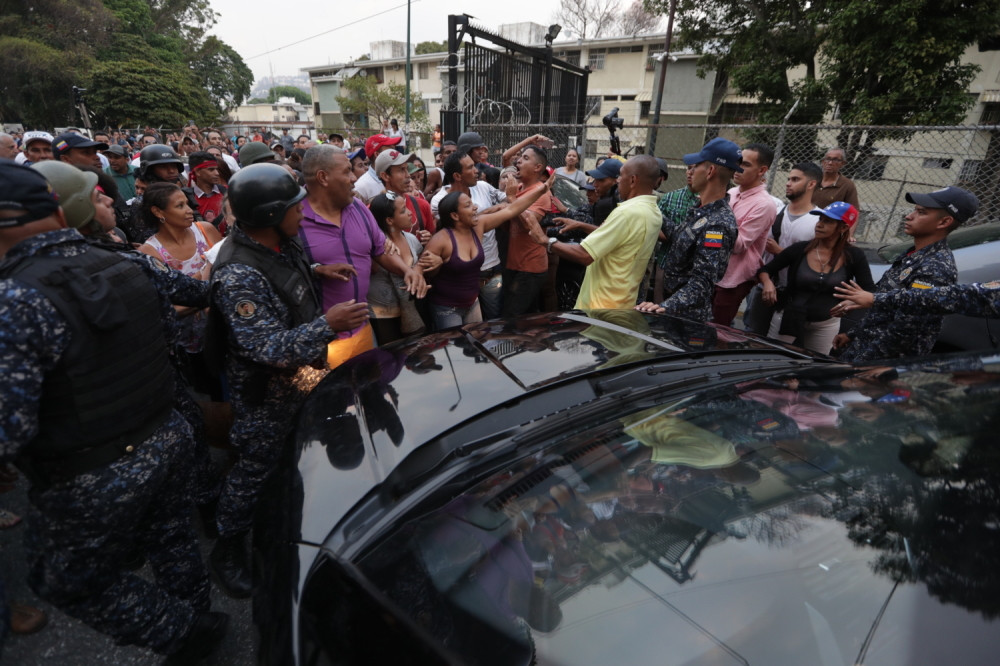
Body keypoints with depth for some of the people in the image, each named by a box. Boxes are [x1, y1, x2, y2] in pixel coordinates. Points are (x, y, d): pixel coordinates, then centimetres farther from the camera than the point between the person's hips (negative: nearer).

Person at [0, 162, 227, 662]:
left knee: (68, 582, 19)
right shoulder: (124, 267, -3)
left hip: (93, 483, -6)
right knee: (171, 541, 24)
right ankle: (196, 618, 45)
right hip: (167, 440, 6)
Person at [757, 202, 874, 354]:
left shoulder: (853, 256, -6)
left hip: (826, 325, 1)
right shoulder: (800, 249, -7)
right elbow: (765, 270, 0)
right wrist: (767, 282, -22)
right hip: (789, 319, -1)